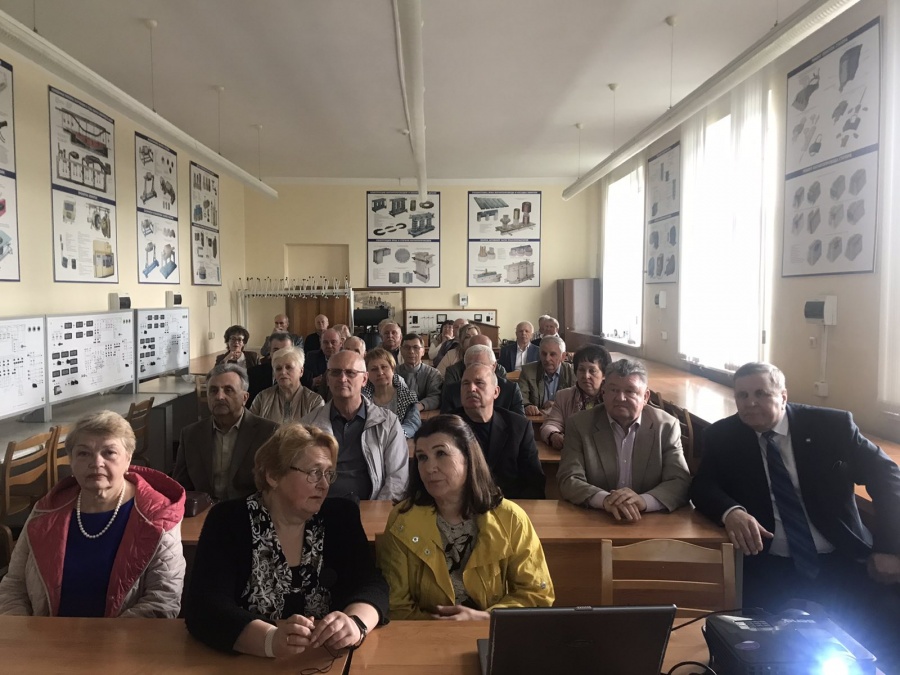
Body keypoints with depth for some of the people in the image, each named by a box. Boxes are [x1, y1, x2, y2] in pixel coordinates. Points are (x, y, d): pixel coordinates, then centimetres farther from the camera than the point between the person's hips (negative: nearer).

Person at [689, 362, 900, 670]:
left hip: (841, 560, 1)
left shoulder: (832, 425, 0)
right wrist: (731, 512, -27)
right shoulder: (722, 437, 1)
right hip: (767, 566, -1)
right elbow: (702, 486, -4)